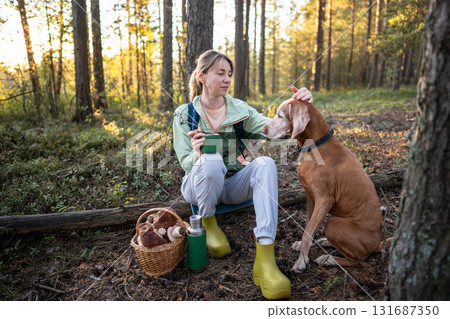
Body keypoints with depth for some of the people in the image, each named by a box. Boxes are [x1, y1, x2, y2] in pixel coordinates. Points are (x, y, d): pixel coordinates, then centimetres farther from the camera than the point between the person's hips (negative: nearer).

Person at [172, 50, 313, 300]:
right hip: (200, 185, -2)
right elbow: (185, 162, -7)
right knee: (212, 160, -36)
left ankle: (265, 258, -36)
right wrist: (196, 155, -31)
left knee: (265, 163, -28)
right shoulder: (184, 114, -2)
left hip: (233, 185, 3)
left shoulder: (239, 109, 4)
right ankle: (208, 223, -7)